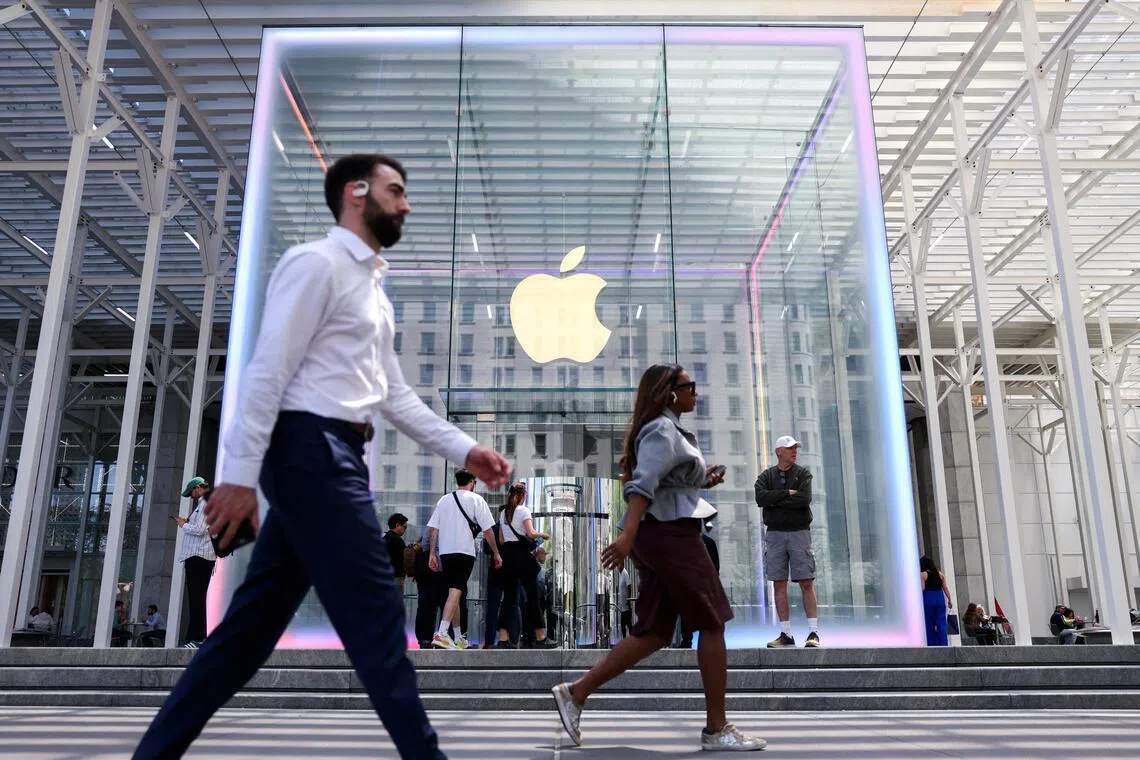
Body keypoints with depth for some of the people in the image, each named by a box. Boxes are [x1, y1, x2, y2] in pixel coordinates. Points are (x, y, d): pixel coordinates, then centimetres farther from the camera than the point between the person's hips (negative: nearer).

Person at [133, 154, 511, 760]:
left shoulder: (371, 285, 23)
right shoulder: (316, 262, -7)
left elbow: (393, 394, 21)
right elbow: (267, 370, -15)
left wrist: (463, 450, 14)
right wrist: (239, 474, -20)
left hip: (332, 456, 10)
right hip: (312, 449, -10)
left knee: (256, 618, 12)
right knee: (374, 611, -5)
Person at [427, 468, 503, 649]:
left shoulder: (444, 500, 17)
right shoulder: (476, 499, 3)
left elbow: (433, 529, 10)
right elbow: (487, 530, 0)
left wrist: (432, 554, 10)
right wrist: (496, 553, 7)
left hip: (444, 552, 5)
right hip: (464, 552, -5)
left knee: (455, 593, 14)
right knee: (456, 592, -12)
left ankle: (458, 638, 22)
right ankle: (442, 634, -28)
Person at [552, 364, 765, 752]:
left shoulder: (665, 429, 22)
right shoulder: (663, 430, -10)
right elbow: (643, 484, -25)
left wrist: (702, 480, 19)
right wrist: (627, 535, -36)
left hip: (659, 535, 10)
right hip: (671, 533, -10)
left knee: (653, 634, 7)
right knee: (712, 624, -2)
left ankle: (575, 692, 5)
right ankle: (717, 728, 6)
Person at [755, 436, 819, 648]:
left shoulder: (803, 473, 6)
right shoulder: (766, 476, 11)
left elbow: (804, 499, -12)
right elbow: (760, 498, -8)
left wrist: (775, 501, -7)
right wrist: (787, 493, -10)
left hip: (799, 532, -2)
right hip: (775, 533, 2)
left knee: (806, 583, -5)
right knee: (779, 584, 2)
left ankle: (813, 632, -2)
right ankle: (786, 634, 7)